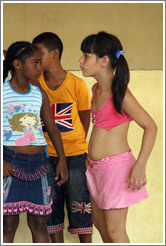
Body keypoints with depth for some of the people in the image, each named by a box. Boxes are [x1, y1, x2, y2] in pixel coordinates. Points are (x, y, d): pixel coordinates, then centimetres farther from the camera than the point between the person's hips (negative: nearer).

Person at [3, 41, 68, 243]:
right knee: (8, 225, -2)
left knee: (39, 223, 8)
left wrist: (62, 159, 6)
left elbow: (52, 128, 16)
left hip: (38, 163, 4)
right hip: (10, 164, -4)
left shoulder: (40, 95, 11)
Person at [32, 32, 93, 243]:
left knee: (79, 206, 2)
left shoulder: (77, 85, -6)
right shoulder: (35, 84, -1)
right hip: (47, 156, 2)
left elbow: (85, 117, 4)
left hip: (75, 155, -2)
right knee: (51, 207, 7)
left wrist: (76, 143, 3)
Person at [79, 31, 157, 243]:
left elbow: (150, 126, -18)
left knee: (114, 230, -1)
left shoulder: (120, 94, -19)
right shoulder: (97, 89, 5)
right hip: (97, 167, 9)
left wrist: (140, 166, -25)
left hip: (116, 166, -9)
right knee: (98, 220, 21)